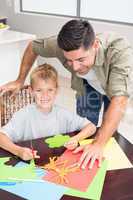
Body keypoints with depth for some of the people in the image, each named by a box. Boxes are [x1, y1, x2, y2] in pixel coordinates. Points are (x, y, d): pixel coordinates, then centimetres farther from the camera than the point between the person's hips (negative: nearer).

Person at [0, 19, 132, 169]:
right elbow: (33, 47, -15)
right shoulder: (61, 45, -36)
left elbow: (119, 100, -51)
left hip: (115, 84, -2)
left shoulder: (120, 51, -46)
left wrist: (99, 144, -58)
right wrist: (20, 81, -11)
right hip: (87, 84, 2)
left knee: (110, 131, 6)